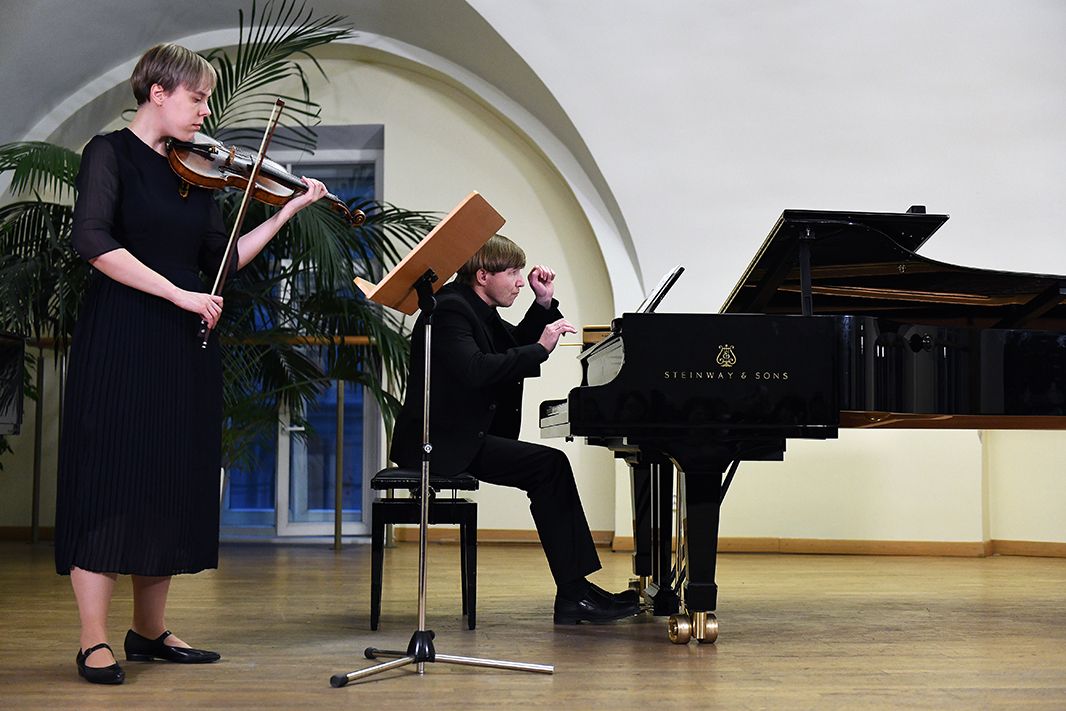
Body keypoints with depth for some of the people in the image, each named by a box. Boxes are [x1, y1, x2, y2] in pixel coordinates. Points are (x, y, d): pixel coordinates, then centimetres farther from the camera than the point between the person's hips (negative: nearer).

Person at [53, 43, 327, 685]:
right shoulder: (111, 153, -4)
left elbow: (222, 260, 11)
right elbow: (93, 241, -18)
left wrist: (289, 211, 6)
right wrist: (179, 293, -21)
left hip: (186, 347, 7)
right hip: (121, 342, -7)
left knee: (175, 483, 9)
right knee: (110, 479, -5)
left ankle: (150, 630, 19)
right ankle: (95, 642, 0)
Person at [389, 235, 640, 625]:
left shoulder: (477, 310, 16)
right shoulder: (450, 308, -14)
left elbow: (517, 344, 26)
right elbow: (475, 370, -29)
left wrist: (544, 303, 11)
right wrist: (540, 349, -22)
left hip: (463, 436, 10)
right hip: (442, 442, -10)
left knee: (550, 470, -2)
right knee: (549, 466, -18)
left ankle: (575, 592, -5)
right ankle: (572, 593, -13)